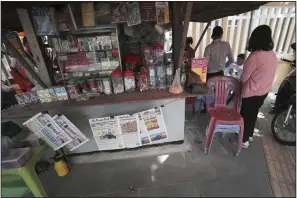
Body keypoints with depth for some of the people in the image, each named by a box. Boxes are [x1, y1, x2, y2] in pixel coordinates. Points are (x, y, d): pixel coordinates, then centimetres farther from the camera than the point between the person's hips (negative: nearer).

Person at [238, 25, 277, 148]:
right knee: (254, 113, 22)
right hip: (265, 91, 8)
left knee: (245, 115, 8)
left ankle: (244, 140, 23)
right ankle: (249, 135, 41)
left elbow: (244, 77, -16)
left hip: (251, 93, -7)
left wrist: (240, 84, 4)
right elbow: (265, 74, 9)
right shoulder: (273, 55, 0)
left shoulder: (255, 56, -24)